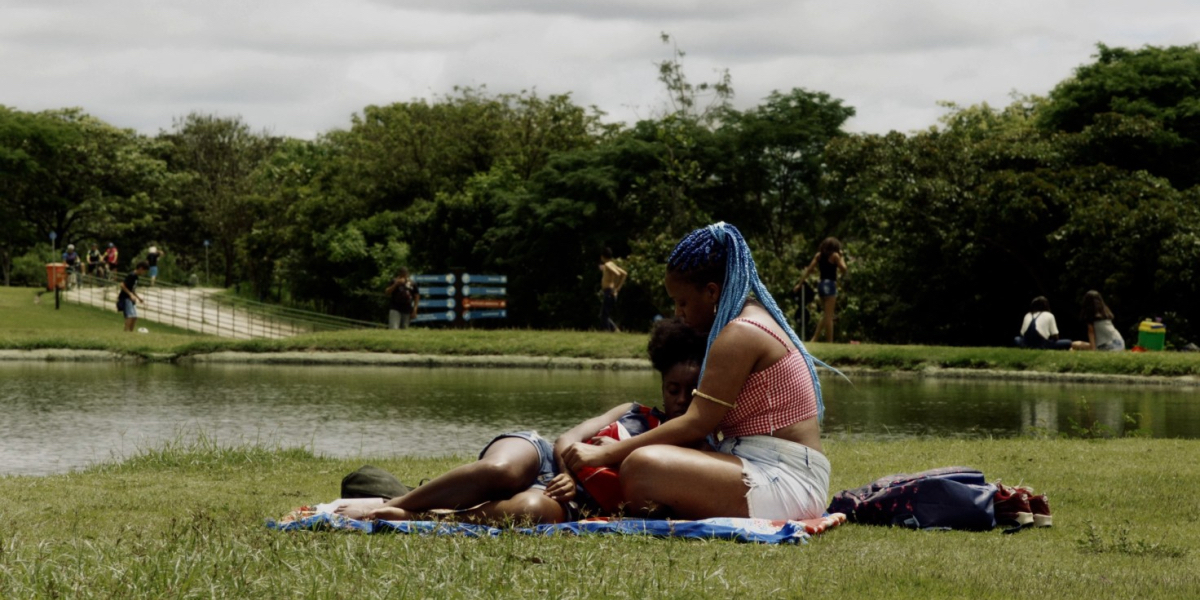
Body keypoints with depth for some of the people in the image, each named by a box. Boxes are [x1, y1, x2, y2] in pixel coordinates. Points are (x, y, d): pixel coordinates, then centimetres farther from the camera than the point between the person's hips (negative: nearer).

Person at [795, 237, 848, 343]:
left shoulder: (819, 255, 12)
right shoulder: (835, 255, -5)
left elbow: (808, 270, 8)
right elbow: (843, 270, -8)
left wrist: (800, 284, 10)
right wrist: (842, 258, 6)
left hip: (821, 284, 6)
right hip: (830, 285, -6)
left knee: (825, 315, 16)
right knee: (828, 316, -6)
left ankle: (814, 339, 9)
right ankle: (829, 341, -6)